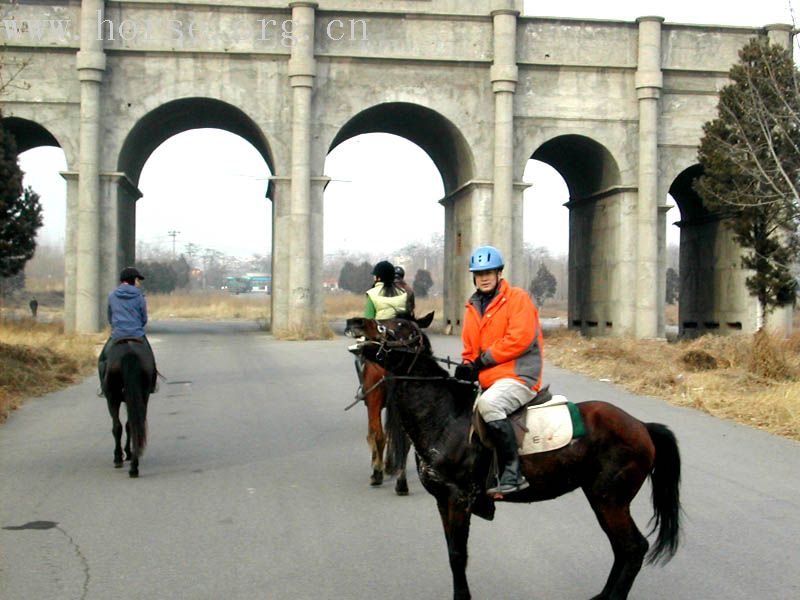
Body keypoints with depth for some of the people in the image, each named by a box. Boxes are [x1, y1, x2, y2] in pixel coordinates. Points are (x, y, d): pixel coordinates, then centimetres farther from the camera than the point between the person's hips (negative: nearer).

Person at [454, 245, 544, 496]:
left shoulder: (517, 298, -3)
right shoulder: (472, 308, 17)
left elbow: (519, 338, -16)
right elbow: (470, 350, 23)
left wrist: (483, 361, -13)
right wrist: (468, 367, 0)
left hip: (519, 376, -9)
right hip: (489, 382, 9)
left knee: (488, 403, -35)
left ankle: (512, 473, -31)